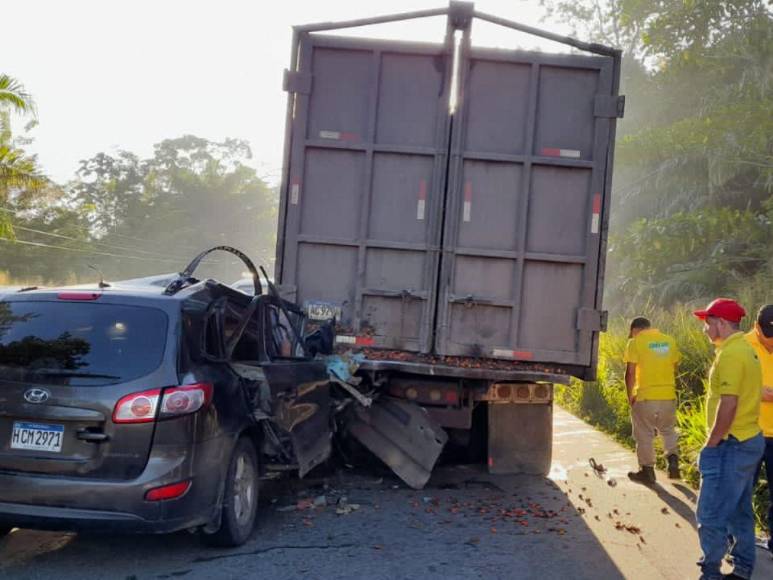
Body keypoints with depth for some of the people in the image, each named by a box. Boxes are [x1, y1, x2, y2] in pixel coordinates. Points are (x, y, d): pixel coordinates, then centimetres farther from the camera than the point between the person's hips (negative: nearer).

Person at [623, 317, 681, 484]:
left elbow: (630, 373, -9)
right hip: (669, 395, 4)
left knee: (644, 435, 9)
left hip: (645, 397, -4)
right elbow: (674, 368, 11)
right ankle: (673, 460, 7)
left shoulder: (635, 342, -6)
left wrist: (630, 397, 1)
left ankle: (648, 470, 15)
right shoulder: (669, 341, 7)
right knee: (668, 430, 22)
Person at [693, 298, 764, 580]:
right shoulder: (745, 348, 12)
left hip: (732, 445, -10)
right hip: (749, 440, 10)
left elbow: (728, 405, -24)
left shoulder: (731, 354, -18)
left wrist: (711, 444, -14)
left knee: (711, 514, -5)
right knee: (739, 511, 17)